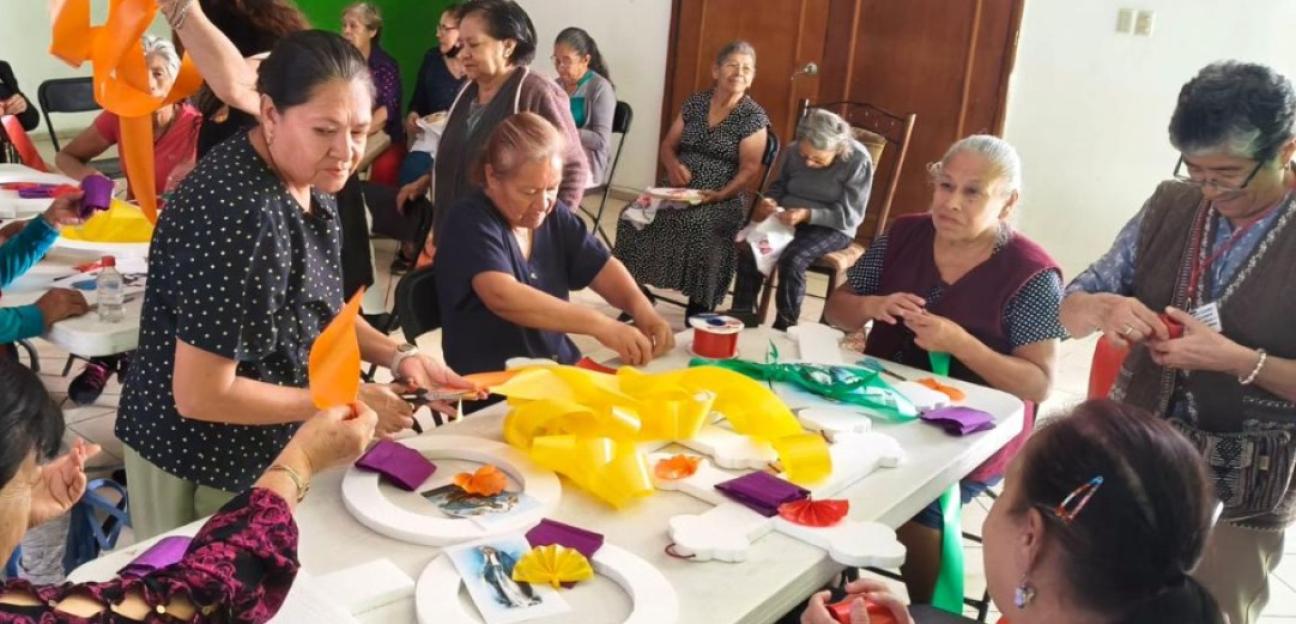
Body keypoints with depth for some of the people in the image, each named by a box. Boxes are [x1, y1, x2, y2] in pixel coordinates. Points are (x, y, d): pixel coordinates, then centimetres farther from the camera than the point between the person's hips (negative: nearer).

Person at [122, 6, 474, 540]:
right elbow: (200, 396, -27)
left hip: (269, 449, 8)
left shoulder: (306, 181, -5)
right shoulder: (241, 217, -31)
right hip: (204, 466, -8)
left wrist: (397, 356, -6)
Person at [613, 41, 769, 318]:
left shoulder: (753, 116, -2)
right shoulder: (694, 103, 11)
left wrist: (721, 195, -22)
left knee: (704, 228, -36)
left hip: (722, 199, -3)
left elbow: (749, 169, -7)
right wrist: (673, 165, -8)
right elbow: (668, 145, 14)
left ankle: (698, 313, -19)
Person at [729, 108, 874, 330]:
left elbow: (850, 215, -17)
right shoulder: (794, 151, -1)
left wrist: (807, 214, -29)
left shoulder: (858, 161, -16)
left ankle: (785, 326, -15)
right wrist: (770, 200, -9)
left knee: (792, 259, -32)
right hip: (788, 219, 5)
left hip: (831, 227, -5)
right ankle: (742, 313, -9)